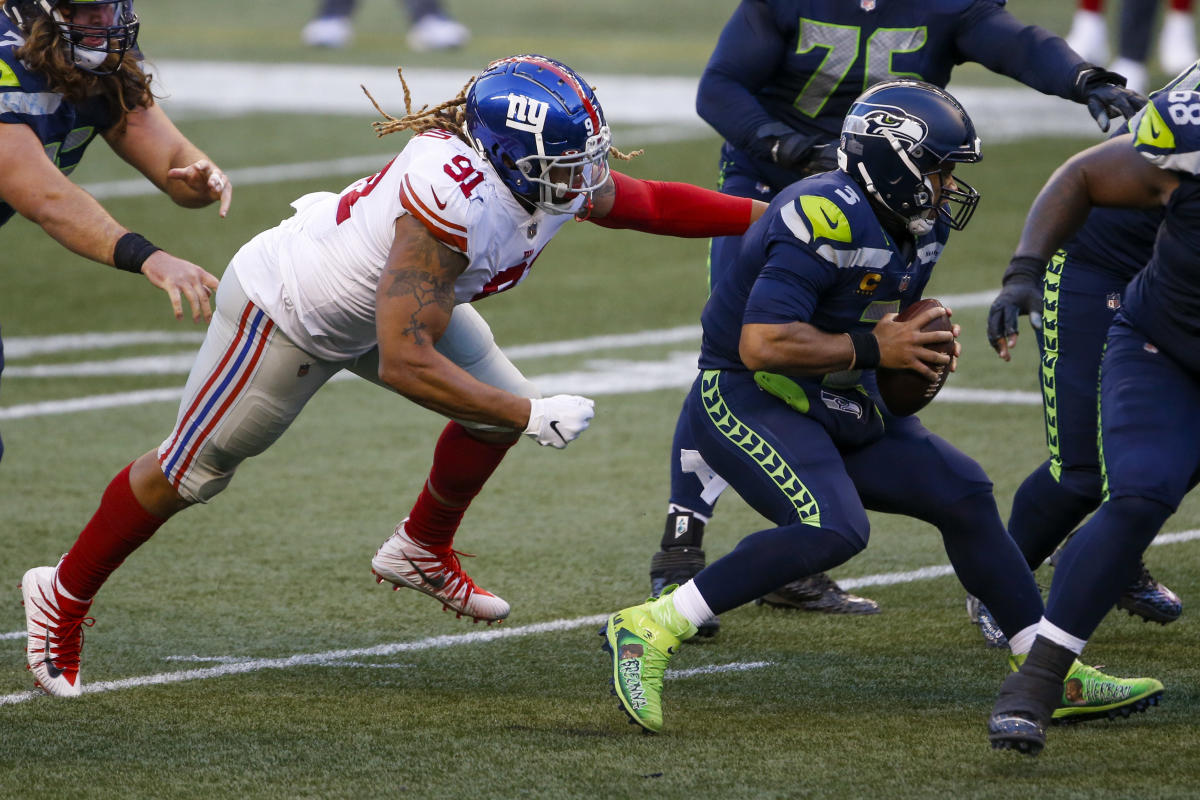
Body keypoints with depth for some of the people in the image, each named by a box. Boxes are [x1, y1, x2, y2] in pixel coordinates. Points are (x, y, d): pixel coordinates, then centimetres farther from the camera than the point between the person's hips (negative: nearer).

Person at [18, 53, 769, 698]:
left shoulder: (558, 176, -18)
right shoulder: (453, 198, -43)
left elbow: (651, 203, 3)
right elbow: (403, 363, -42)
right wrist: (531, 417, -39)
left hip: (380, 293, 8)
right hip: (287, 311, -8)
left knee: (498, 408, 5)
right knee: (191, 472, 7)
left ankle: (422, 551, 28)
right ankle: (64, 597, 27)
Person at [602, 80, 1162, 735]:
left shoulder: (919, 227, 5)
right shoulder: (826, 220, -25)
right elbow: (762, 345, -31)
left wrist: (923, 349, 1)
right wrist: (873, 349, -23)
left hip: (835, 410, 10)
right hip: (744, 401, -10)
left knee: (962, 495, 6)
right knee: (830, 529, -29)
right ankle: (650, 629, -22)